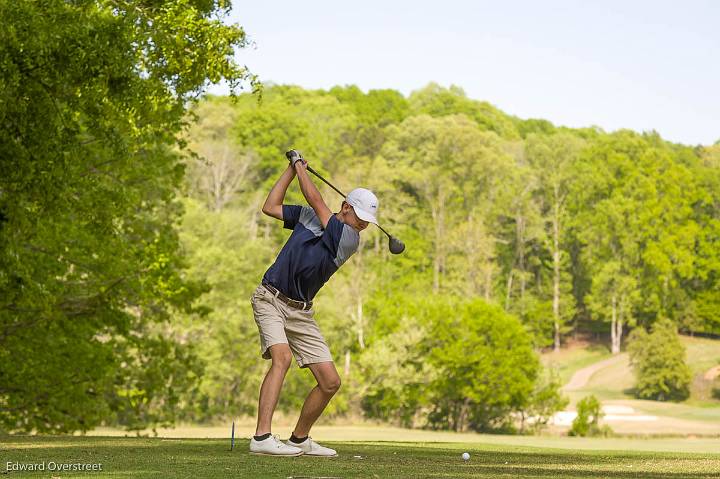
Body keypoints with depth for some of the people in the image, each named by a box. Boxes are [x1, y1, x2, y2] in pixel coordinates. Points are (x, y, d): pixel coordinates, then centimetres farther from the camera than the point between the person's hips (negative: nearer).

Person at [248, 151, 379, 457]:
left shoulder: (350, 240, -3)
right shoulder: (308, 215, 4)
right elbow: (270, 207, 5)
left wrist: (300, 166, 2)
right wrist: (293, 168, 6)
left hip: (301, 312, 3)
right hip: (271, 299, -3)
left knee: (330, 382, -3)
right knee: (282, 357, -28)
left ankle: (300, 439, 18)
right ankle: (262, 438, -36)